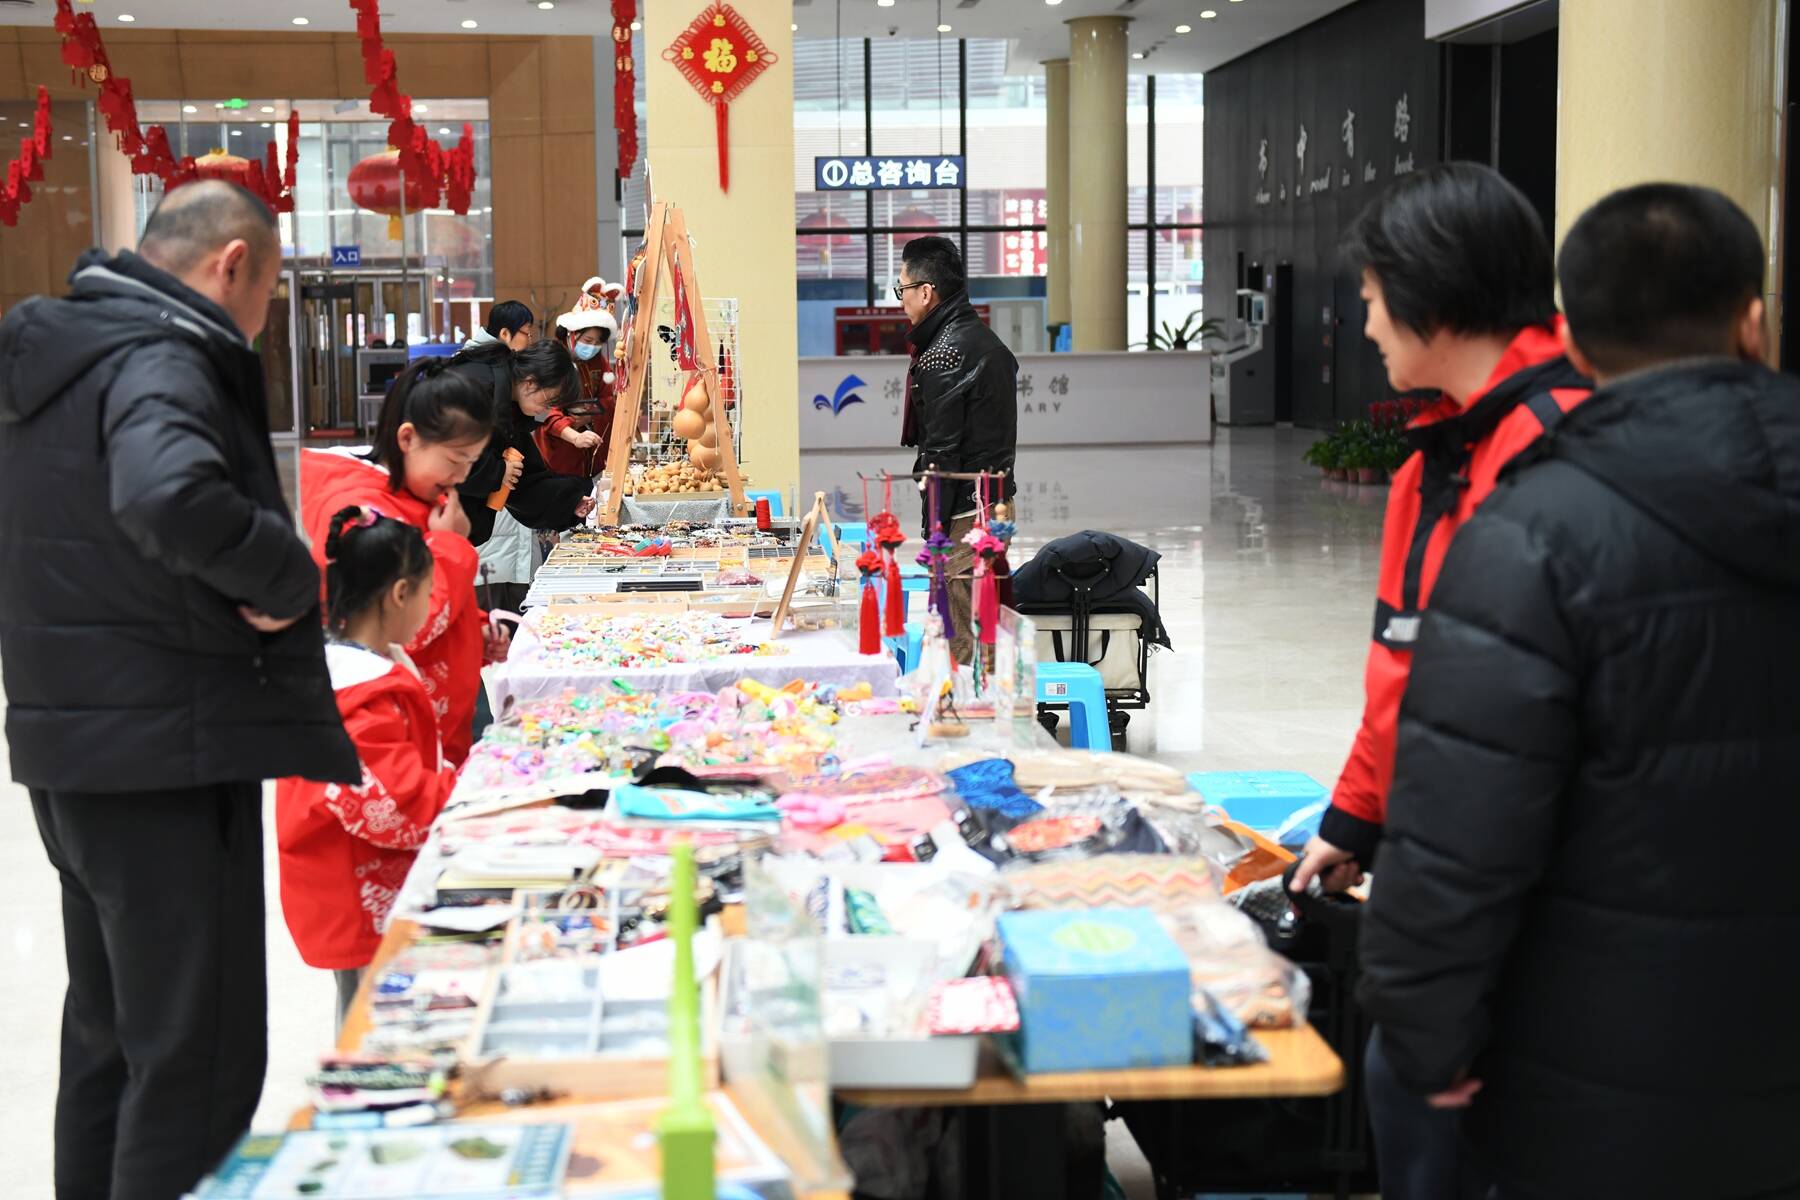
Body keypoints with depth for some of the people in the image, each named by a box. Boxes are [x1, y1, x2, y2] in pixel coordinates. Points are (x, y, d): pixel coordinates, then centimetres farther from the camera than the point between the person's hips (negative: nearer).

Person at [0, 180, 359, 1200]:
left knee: (110, 1033, 21)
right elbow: (169, 496, -38)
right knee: (202, 1059, -3)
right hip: (167, 753, -10)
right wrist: (290, 577, -22)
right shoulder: (162, 360, -17)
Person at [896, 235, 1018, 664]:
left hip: (964, 513, -10)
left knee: (962, 639, -6)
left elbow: (941, 454, -19)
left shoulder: (942, 355, -16)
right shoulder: (987, 340, 14)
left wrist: (933, 528, -16)